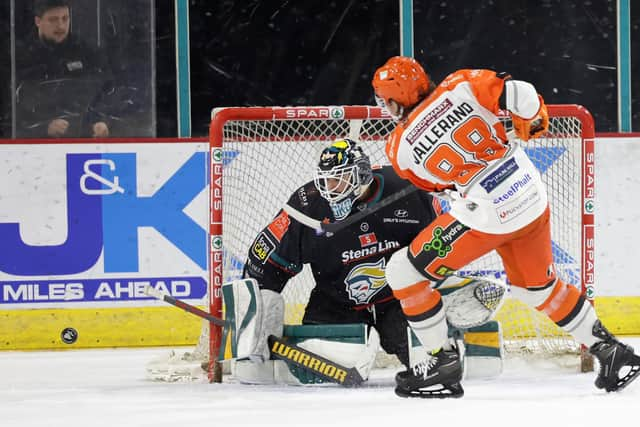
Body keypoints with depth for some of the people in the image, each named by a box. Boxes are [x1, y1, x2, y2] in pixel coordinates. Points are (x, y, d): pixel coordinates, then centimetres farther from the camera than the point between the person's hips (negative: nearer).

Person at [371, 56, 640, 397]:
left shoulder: (399, 149, -2)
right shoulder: (461, 85, -3)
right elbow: (519, 93, -13)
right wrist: (532, 122, 7)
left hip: (484, 216, -5)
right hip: (531, 197, 5)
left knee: (403, 273, 11)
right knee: (537, 285, 28)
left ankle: (442, 361, 13)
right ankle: (611, 352, 29)